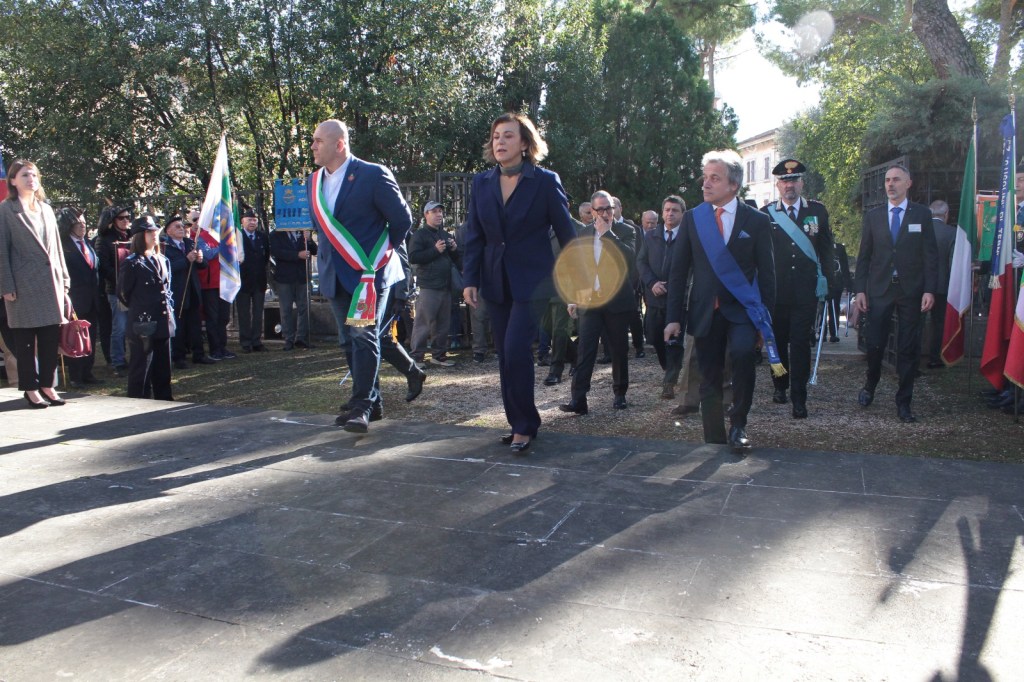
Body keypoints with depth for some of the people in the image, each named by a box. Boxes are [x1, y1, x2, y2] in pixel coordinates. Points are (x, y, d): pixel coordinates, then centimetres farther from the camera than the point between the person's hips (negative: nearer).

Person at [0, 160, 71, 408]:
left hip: (51, 284, 4)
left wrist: (64, 282, 10)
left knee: (51, 340, 5)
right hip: (24, 286, -4)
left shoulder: (46, 209, 15)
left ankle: (47, 385, 15)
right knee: (25, 341, 3)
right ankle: (30, 389, 11)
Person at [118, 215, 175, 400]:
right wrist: (138, 310, 6)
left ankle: (165, 399, 23)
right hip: (143, 325, -7)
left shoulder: (163, 261, 13)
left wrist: (169, 307, 12)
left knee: (163, 366, 14)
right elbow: (123, 294, -4)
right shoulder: (132, 263, -9)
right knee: (141, 368, 1)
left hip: (164, 322, 7)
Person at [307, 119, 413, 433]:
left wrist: (380, 253, 3)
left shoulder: (373, 175, -10)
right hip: (335, 276, 7)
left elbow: (402, 219, -5)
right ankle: (370, 399, 23)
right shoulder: (314, 182, 10)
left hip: (369, 273, -7)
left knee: (365, 337, -9)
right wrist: (327, 258, 14)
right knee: (351, 340, 11)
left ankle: (361, 406, -5)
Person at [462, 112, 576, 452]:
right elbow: (474, 236, 8)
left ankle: (525, 425, 1)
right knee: (505, 356, 8)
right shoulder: (482, 183, 7)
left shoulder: (546, 181, -4)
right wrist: (469, 279, -2)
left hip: (532, 280, -5)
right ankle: (518, 423, 20)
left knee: (516, 350, -15)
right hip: (495, 281, 5)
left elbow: (566, 233, -3)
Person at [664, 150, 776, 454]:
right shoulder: (692, 218, 5)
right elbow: (678, 271, 5)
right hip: (704, 311, 2)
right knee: (709, 380, 5)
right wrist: (674, 317, -1)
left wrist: (765, 319, -3)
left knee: (742, 351, -29)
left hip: (742, 309, -2)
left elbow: (767, 273, 2)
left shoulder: (756, 221, 1)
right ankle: (714, 442, 20)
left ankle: (738, 424, -10)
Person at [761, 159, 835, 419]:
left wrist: (825, 279, 6)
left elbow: (827, 248, 12)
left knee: (801, 344, -4)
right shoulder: (765, 213, 4)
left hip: (806, 291, 0)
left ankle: (799, 398, 1)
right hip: (775, 291, 0)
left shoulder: (817, 211, 8)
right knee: (778, 341, 9)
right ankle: (780, 386, 28)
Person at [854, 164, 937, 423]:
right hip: (879, 289, 1)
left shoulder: (922, 214, 4)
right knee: (874, 344, -1)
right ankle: (870, 385, 26)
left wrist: (929, 290, -8)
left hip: (911, 290, -1)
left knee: (909, 349, 3)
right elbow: (864, 256, 8)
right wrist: (860, 290, 1)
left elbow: (930, 255, 0)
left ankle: (904, 402, 13)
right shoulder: (873, 216, 8)